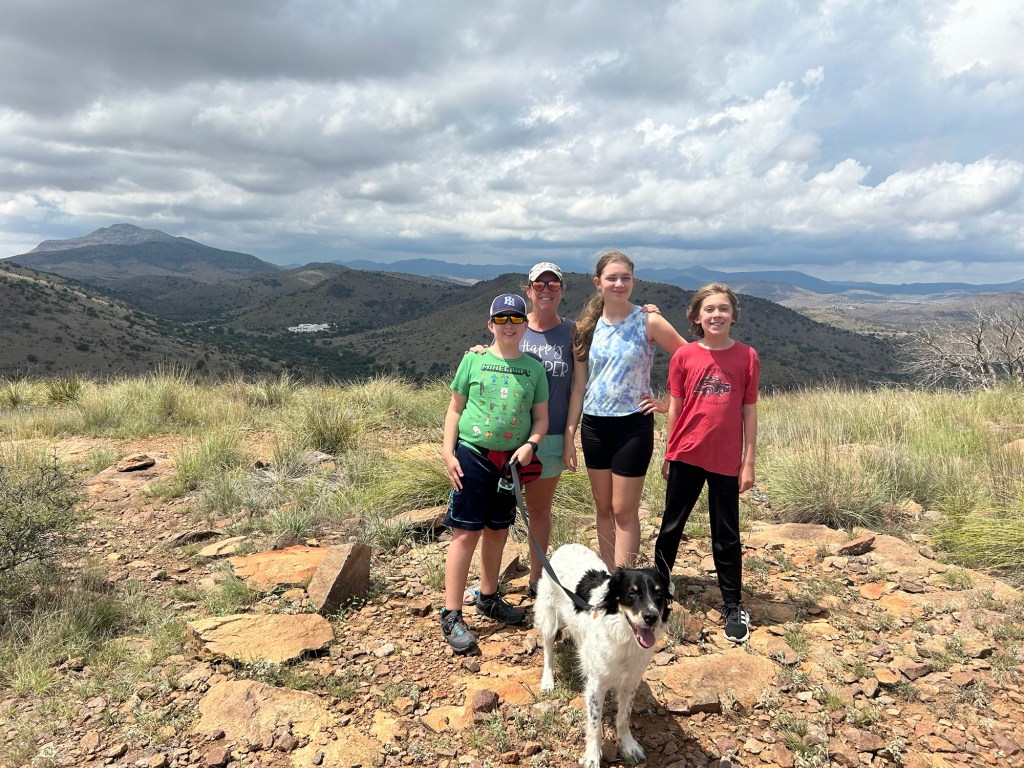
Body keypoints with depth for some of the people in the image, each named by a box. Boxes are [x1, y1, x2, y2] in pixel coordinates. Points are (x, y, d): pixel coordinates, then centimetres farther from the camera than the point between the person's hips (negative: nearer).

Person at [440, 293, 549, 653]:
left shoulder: (534, 367, 5)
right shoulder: (474, 360, -2)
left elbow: (541, 418, 8)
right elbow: (455, 409, 1)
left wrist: (530, 444, -11)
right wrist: (448, 452, -8)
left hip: (510, 461, 4)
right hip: (473, 455, -3)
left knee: (497, 531, 15)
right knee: (466, 533, -4)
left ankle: (489, 598, 33)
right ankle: (451, 615, 3)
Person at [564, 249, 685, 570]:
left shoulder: (648, 322, -7)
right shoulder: (587, 326, 3)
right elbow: (578, 386, 5)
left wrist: (668, 403, -6)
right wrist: (569, 434, 3)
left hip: (633, 425, -4)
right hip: (593, 425, 4)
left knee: (623, 510, 1)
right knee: (603, 508, 13)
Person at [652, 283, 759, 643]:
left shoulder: (747, 356, -3)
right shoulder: (684, 355, -3)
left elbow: (749, 411, 0)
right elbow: (674, 408, 3)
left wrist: (748, 461, -1)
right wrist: (668, 454, 6)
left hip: (726, 460, 0)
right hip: (686, 455, 1)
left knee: (726, 535, 10)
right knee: (671, 526, 14)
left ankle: (734, 606, 24)